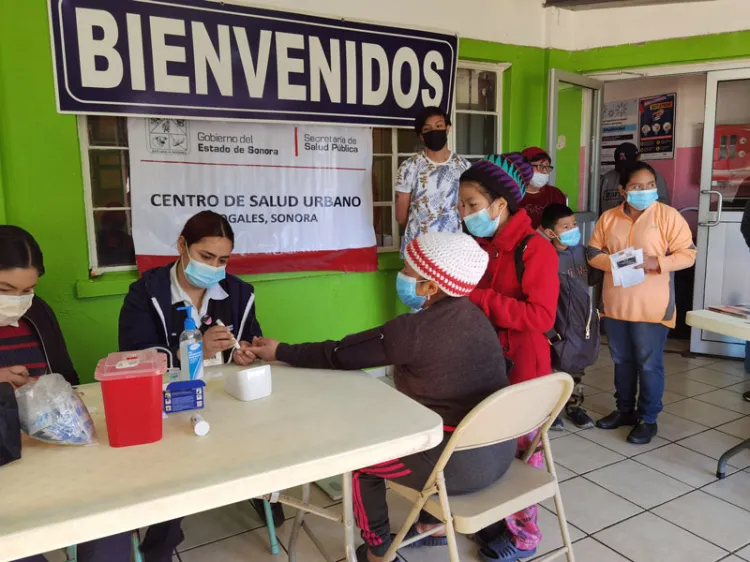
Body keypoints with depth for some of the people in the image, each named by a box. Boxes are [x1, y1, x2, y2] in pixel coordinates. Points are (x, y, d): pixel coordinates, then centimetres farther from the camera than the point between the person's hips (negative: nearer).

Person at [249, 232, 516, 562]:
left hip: (462, 463, -8)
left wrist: (281, 352, 2)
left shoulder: (415, 331, -20)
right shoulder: (470, 314, 3)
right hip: (500, 448, 8)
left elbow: (341, 354, -11)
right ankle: (431, 525, 41)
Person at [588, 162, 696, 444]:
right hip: (615, 303, 4)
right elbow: (593, 253, 5)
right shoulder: (608, 218, 5)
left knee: (649, 364, 4)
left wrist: (656, 263, -23)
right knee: (621, 361, 16)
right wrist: (613, 262, -15)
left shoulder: (668, 215, -6)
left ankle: (648, 418, 19)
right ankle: (624, 410, 32)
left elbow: (688, 254, -8)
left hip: (651, 306, -4)